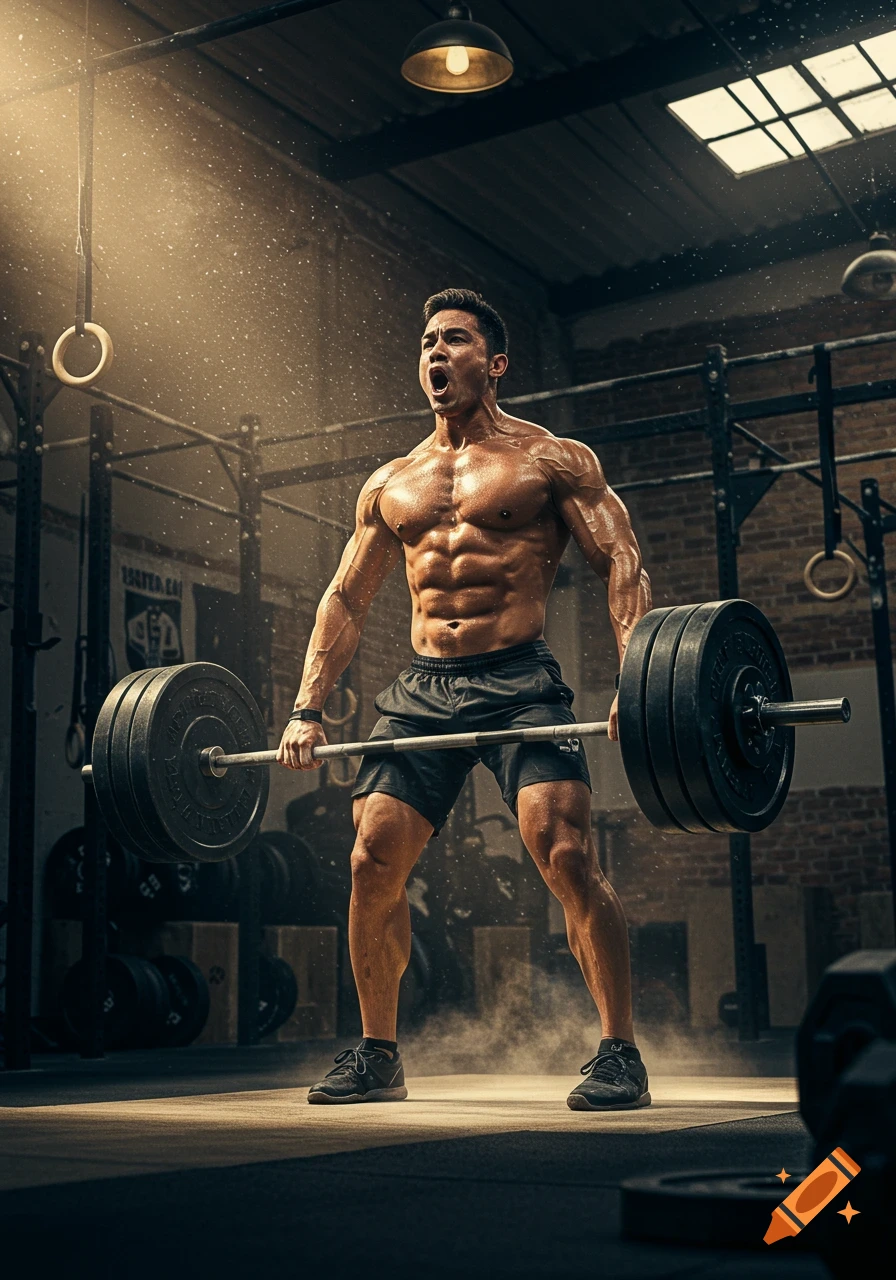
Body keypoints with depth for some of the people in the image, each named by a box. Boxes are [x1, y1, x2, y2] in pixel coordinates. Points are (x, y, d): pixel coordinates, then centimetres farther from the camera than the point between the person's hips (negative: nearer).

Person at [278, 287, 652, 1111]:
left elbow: (621, 563, -4)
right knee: (373, 862, -3)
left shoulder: (552, 460, 4)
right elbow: (346, 599, 19)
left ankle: (620, 1054, -7)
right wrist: (308, 709, 9)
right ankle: (379, 1055, 13)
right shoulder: (391, 485, 18)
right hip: (422, 689, 5)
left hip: (519, 681, -4)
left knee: (565, 851, -18)